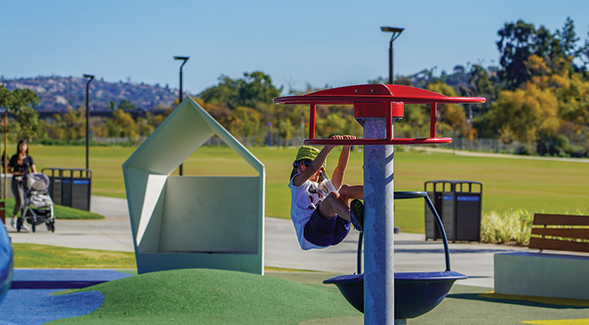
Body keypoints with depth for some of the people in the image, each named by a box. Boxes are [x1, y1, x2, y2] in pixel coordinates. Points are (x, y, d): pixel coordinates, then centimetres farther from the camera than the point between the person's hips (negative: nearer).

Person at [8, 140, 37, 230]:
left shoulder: (29, 158, 10)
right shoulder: (14, 158, 6)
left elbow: (34, 170, 4)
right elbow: (8, 169, 9)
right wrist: (15, 173, -10)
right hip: (16, 182, -3)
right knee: (20, 202, -17)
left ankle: (22, 223, 9)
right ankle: (14, 217, 8)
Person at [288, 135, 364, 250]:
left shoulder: (326, 187, 29)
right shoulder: (296, 184, 17)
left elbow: (340, 169, 11)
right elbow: (312, 169, -3)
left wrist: (346, 147, -7)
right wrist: (328, 147, -17)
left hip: (336, 234, 5)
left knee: (345, 189, -8)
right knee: (333, 196, -27)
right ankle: (355, 219, -59)